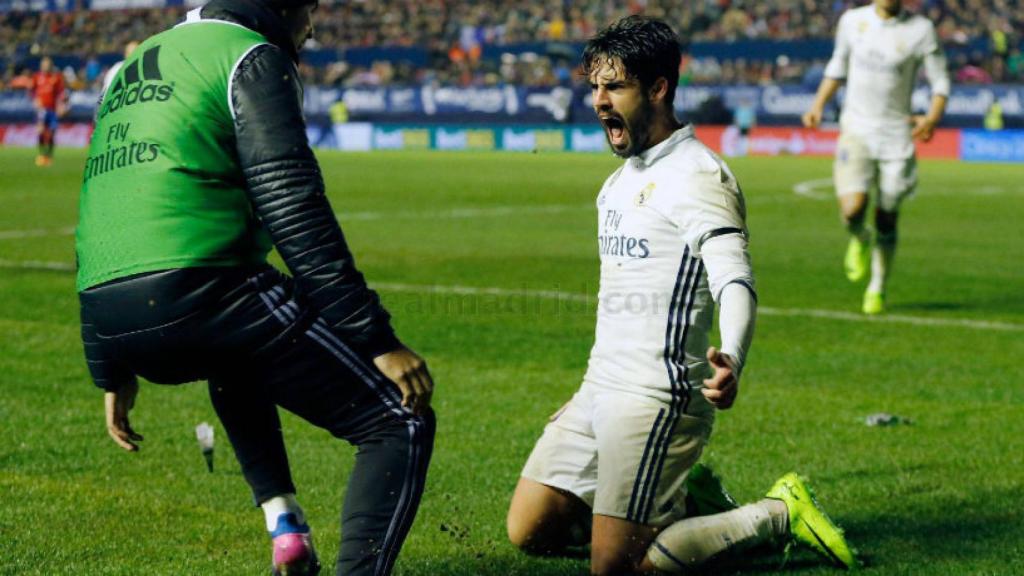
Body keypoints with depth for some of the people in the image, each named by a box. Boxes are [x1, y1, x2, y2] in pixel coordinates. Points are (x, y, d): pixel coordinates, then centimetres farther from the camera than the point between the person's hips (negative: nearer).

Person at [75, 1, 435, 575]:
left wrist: (112, 372, 34)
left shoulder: (132, 69, 27)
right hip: (197, 293, -8)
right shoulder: (250, 56, 3)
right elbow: (293, 207, -10)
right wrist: (376, 338, -12)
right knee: (401, 424, -1)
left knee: (236, 361, 42)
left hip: (106, 321, 8)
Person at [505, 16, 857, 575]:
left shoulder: (696, 177, -13)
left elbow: (735, 283, -26)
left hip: (655, 398, -9)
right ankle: (682, 498, 21)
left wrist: (730, 362, -46)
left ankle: (779, 514, 2)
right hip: (600, 390, 9)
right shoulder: (621, 179, 17)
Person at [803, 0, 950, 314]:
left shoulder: (920, 30, -6)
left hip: (897, 132, 0)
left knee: (887, 217, 4)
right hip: (857, 128, 0)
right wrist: (818, 105, 10)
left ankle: (877, 289, 24)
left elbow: (940, 81, -1)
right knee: (852, 208, -18)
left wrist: (932, 118, -19)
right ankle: (859, 240, 19)